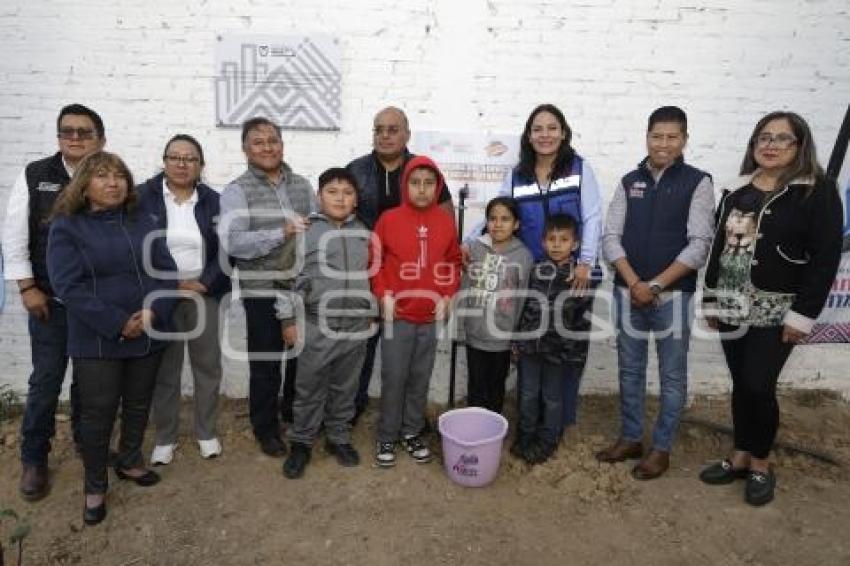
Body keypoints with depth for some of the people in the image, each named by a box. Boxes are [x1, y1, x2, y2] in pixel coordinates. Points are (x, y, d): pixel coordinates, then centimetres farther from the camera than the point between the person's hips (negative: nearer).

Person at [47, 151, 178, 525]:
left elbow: (167, 271, 2)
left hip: (147, 336, 4)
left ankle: (129, 462, 39)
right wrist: (118, 323, -20)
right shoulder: (66, 227, -4)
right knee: (98, 413, 6)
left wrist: (152, 313, -15)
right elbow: (69, 287, -14)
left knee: (139, 405, 16)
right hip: (97, 341, -3)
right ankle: (95, 487, 24)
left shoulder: (142, 223, 7)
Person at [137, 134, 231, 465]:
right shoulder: (142, 197, -2)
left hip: (204, 295, 2)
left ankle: (206, 433, 26)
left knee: (208, 366, 8)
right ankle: (164, 438, 24)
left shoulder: (214, 201, 4)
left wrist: (204, 283, -9)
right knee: (165, 370, 7)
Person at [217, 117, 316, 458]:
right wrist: (281, 233, -27)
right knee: (266, 363, 7)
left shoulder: (302, 186, 9)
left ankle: (296, 412, 42)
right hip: (263, 292, -4)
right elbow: (231, 242, -19)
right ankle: (266, 429, 27)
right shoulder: (237, 191, -5)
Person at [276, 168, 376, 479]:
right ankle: (301, 443, 24)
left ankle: (339, 438, 31)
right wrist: (288, 318, -5)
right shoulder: (304, 231, -5)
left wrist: (372, 314, 15)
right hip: (317, 325, -3)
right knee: (309, 389, 8)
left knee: (345, 387, 14)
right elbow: (290, 276, -4)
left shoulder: (363, 233, 8)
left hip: (356, 325, 3)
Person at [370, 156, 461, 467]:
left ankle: (412, 432, 29)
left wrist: (447, 296, 1)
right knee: (393, 379, 4)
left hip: (431, 315, 3)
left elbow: (453, 262, 11)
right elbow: (375, 262, 0)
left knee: (420, 379, 13)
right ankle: (387, 437, 20)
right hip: (397, 315, -2)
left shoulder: (446, 221, 3)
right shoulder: (389, 219, -5)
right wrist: (383, 295, -10)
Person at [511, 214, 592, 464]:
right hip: (530, 345, 3)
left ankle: (546, 442, 29)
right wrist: (517, 339, 10)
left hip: (560, 349, -3)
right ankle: (525, 436, 33)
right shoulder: (535, 271, 3)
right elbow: (524, 307, 9)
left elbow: (580, 315, -6)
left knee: (553, 397, 12)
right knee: (528, 394, 15)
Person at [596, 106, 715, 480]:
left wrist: (656, 285, -14)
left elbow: (699, 245, -9)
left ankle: (661, 448, 23)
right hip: (628, 291, 3)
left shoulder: (698, 183, -2)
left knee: (672, 375, 7)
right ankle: (630, 438, 29)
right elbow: (611, 238, 1)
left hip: (673, 294, -3)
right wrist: (634, 283, -11)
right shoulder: (629, 182, 7)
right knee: (629, 369, 13)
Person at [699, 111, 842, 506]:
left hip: (778, 310, -5)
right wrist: (711, 299, 12)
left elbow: (826, 257, -11)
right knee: (740, 384, 11)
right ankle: (740, 457, 26)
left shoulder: (817, 190, -6)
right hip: (733, 307, 5)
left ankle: (761, 465, 18)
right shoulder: (737, 189, 11)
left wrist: (803, 315, -16)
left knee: (758, 386, -4)